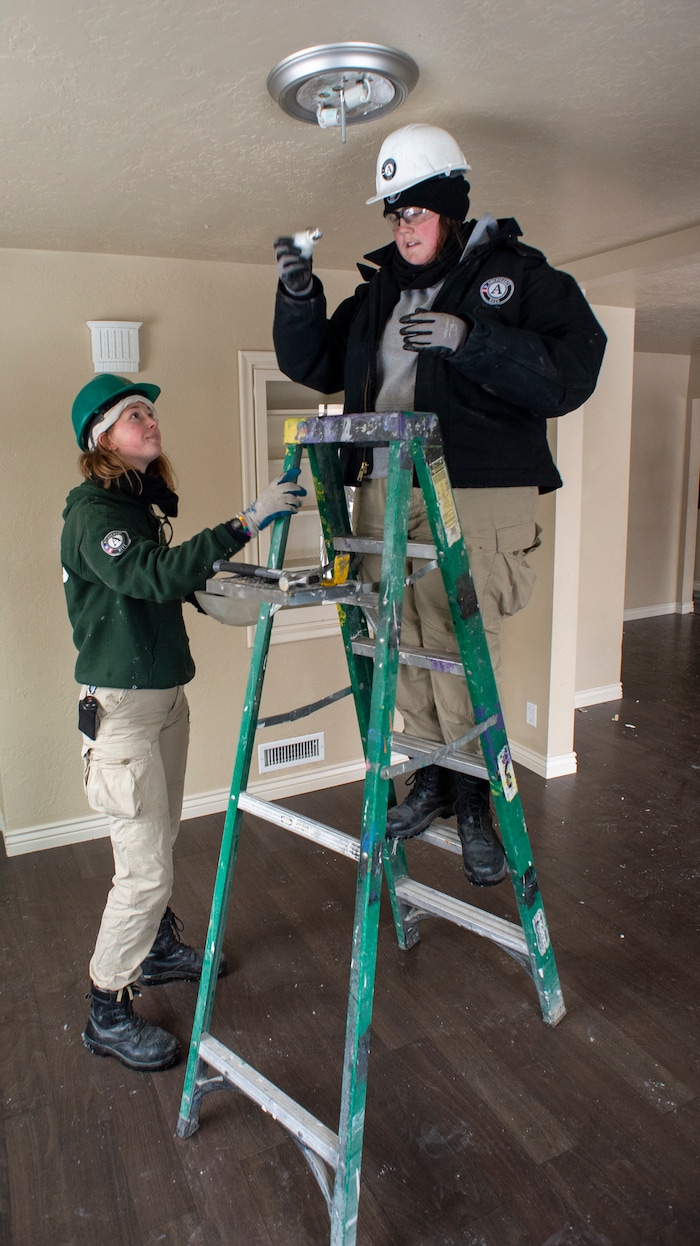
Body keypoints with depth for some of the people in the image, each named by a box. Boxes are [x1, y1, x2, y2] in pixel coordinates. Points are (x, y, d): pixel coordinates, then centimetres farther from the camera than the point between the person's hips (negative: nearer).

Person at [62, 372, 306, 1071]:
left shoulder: (145, 502, 12)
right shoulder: (92, 512, -17)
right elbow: (154, 575, -34)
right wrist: (245, 523, -37)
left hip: (166, 696, 9)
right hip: (121, 705, -9)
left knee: (161, 842, 21)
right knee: (145, 868, -4)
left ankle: (158, 949, 42)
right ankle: (107, 1014, 14)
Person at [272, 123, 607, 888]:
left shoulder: (517, 275, 3)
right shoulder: (379, 289, 18)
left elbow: (571, 374, -8)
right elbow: (314, 365, 24)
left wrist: (470, 340, -17)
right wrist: (298, 295, 7)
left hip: (474, 495, -5)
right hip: (382, 490, 5)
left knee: (461, 650, -4)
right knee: (405, 646, 8)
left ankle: (473, 801, 13)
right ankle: (432, 782, 25)